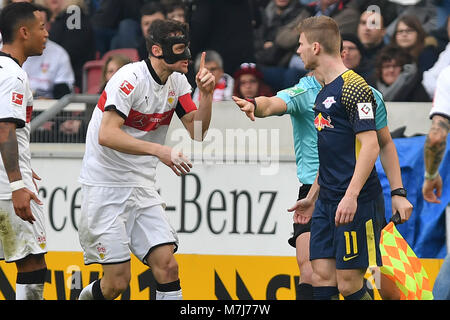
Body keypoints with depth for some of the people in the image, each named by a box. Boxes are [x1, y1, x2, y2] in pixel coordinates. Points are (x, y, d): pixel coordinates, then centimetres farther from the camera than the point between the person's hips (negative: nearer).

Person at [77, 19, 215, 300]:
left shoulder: (178, 81, 5)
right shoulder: (131, 77, -19)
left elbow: (198, 132, 6)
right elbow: (106, 135, -28)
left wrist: (207, 93, -10)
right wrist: (159, 151, -37)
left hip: (142, 187, 7)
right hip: (105, 185, -7)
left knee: (168, 267, -9)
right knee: (117, 282, -7)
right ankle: (87, 297, 23)